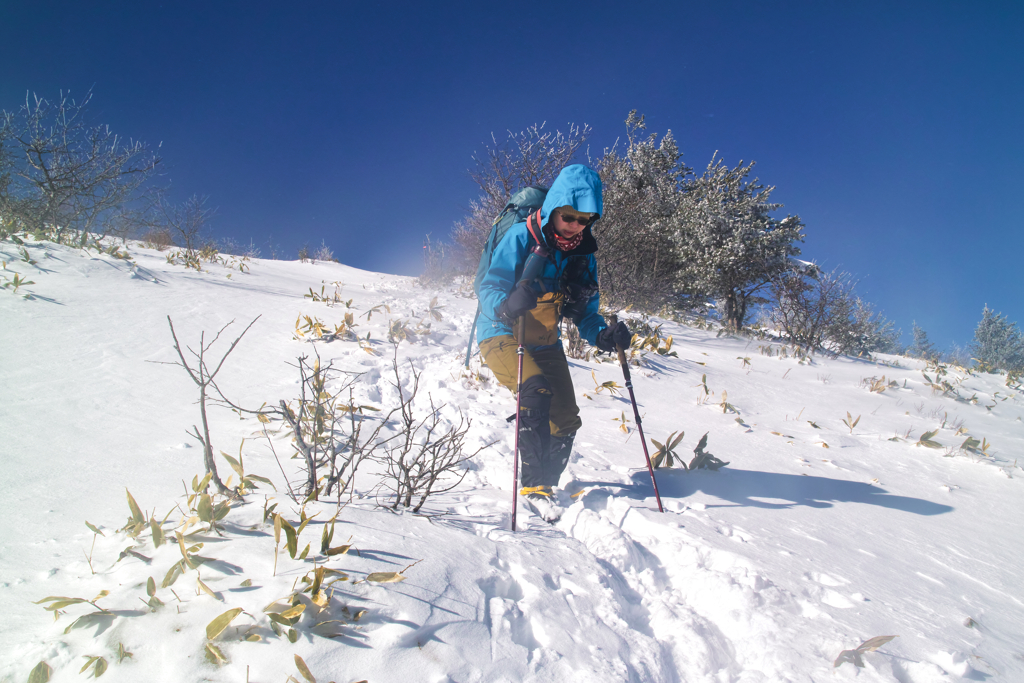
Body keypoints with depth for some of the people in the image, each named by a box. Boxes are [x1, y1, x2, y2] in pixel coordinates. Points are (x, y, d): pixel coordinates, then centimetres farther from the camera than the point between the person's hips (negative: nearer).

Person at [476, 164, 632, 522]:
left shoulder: (583, 253, 1)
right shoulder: (522, 237, -16)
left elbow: (586, 312, 4)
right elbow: (489, 290, -20)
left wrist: (604, 335, -18)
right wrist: (508, 304, -43)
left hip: (546, 344, 6)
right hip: (502, 335, -6)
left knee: (566, 421, 2)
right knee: (536, 392, -30)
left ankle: (543, 485, 24)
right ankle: (534, 484, -18)